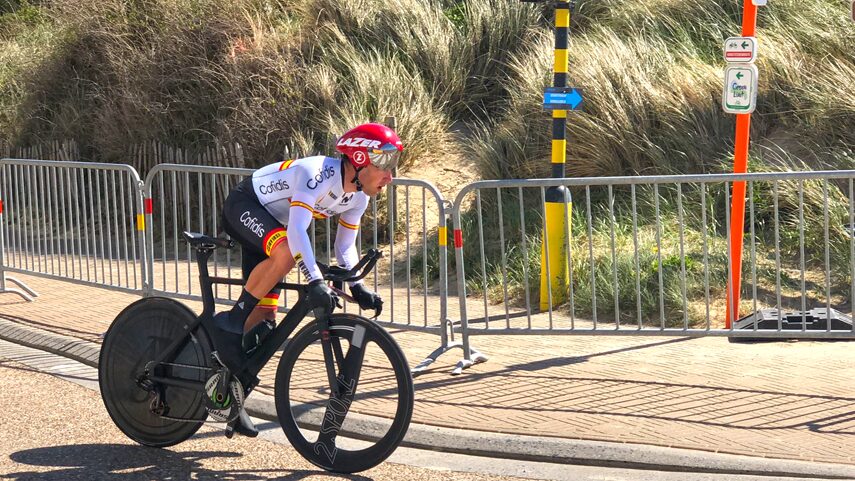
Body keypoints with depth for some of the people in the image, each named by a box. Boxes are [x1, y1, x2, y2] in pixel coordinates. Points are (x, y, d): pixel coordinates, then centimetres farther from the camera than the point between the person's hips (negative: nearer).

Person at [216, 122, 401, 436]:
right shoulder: (318, 174, -33)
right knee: (286, 252, -39)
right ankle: (233, 318, -21)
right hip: (243, 207, -9)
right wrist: (315, 282, -51)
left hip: (269, 226, 9)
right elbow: (296, 230, -43)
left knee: (263, 320, 4)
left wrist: (357, 287, -13)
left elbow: (345, 246, 3)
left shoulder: (358, 196, -7)